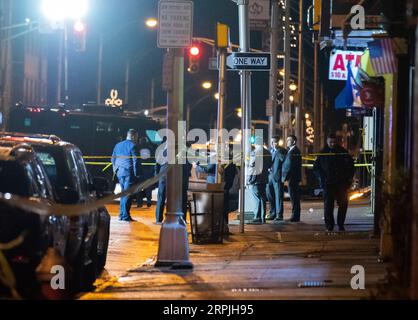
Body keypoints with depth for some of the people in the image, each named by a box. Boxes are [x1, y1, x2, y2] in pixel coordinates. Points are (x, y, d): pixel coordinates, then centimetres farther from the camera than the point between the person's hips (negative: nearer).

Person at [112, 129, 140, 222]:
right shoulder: (132, 146, -8)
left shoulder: (118, 145, 15)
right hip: (129, 172, -7)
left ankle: (121, 214, 16)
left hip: (119, 172, 7)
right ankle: (125, 216, -9)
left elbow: (113, 159, 19)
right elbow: (135, 161, -11)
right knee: (128, 194, -6)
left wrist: (115, 170, 23)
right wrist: (137, 174, -8)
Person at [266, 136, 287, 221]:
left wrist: (277, 150, -18)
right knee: (269, 195, 9)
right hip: (269, 176, 6)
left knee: (278, 196, -5)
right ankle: (272, 213, 19)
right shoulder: (270, 150, 16)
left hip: (277, 176, -6)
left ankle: (279, 215, -2)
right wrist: (267, 168, 7)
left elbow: (283, 159, -22)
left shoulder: (282, 151, -3)